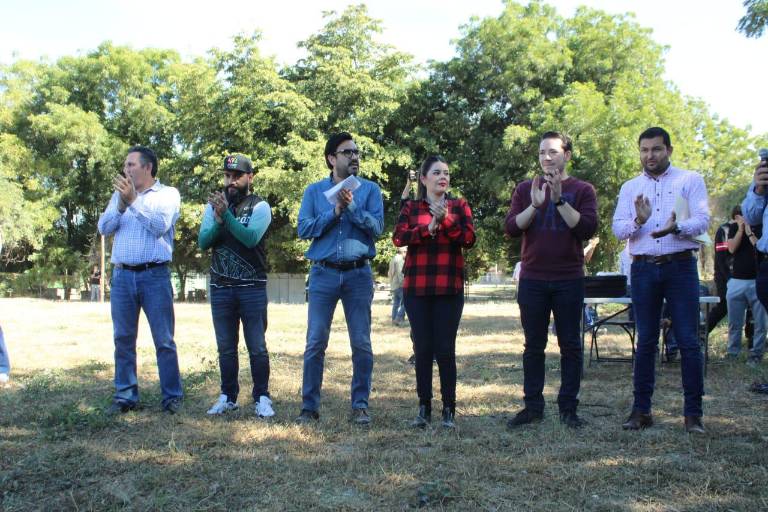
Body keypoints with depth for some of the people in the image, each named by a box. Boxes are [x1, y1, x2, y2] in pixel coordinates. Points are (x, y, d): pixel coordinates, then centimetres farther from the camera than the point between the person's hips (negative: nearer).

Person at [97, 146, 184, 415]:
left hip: (155, 275, -4)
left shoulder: (168, 194, 3)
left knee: (164, 340, -1)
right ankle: (125, 395, 16)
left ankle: (172, 396, 6)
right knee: (123, 339, 7)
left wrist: (134, 201, -17)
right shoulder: (120, 194, 15)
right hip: (122, 275, 4)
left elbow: (160, 226, -12)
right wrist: (122, 204, -10)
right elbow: (104, 227, 4)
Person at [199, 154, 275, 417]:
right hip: (220, 287, 4)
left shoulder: (260, 206, -2)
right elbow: (203, 242, 0)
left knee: (257, 347, 0)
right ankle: (228, 397, 20)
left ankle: (262, 398, 9)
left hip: (252, 287, -4)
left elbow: (251, 238, -18)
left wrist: (226, 214, -21)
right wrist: (218, 220, -16)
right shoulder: (214, 205, 11)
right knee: (225, 347, 10)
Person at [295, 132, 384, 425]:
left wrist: (351, 206, -15)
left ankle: (360, 405, 15)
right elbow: (303, 229, -1)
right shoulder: (314, 191, 9)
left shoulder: (370, 190, 7)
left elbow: (377, 228, -5)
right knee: (315, 343, 0)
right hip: (323, 273, 0)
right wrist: (334, 211, -10)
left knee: (362, 344, 3)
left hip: (359, 274, 0)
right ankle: (309, 406, 10)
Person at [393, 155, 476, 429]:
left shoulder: (459, 206, 9)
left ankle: (449, 410, 8)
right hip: (416, 288, 1)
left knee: (445, 349, -1)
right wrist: (427, 228, -16)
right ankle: (424, 408, 13)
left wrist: (446, 220, -14)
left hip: (450, 288, -1)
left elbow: (469, 239, -3)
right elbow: (398, 237, -5)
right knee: (422, 348, 4)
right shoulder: (411, 208, 10)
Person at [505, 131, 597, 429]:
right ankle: (533, 406, 13)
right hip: (532, 279, 2)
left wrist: (559, 200, -18)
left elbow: (588, 228, -11)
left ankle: (568, 408, 12)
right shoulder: (526, 189, 8)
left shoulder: (582, 190, 3)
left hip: (569, 280, -1)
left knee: (570, 345, 4)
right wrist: (535, 205, -17)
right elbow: (511, 228, -2)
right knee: (533, 345, 6)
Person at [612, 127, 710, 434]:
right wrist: (638, 222, -19)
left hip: (680, 267, -2)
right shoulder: (630, 188, 13)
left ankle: (693, 413, 6)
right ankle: (641, 410, 14)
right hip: (643, 270, 2)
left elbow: (702, 221, -6)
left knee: (688, 342, -2)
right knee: (645, 342, 7)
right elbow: (618, 230, 3)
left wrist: (676, 228, -27)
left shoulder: (690, 180, 5)